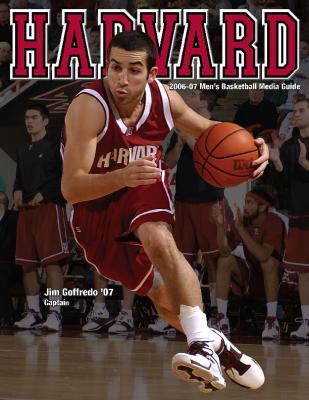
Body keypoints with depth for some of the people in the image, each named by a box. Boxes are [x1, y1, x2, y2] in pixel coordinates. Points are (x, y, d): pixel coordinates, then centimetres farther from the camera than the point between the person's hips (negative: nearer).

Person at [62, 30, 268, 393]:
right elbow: (70, 188, -35)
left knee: (158, 239, -33)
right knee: (163, 295, 4)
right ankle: (215, 344, 32)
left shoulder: (163, 98, -14)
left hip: (145, 190, 1)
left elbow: (208, 130, 6)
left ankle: (204, 348, -41)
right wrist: (122, 177, -54)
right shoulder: (89, 107, -30)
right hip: (95, 207, -1)